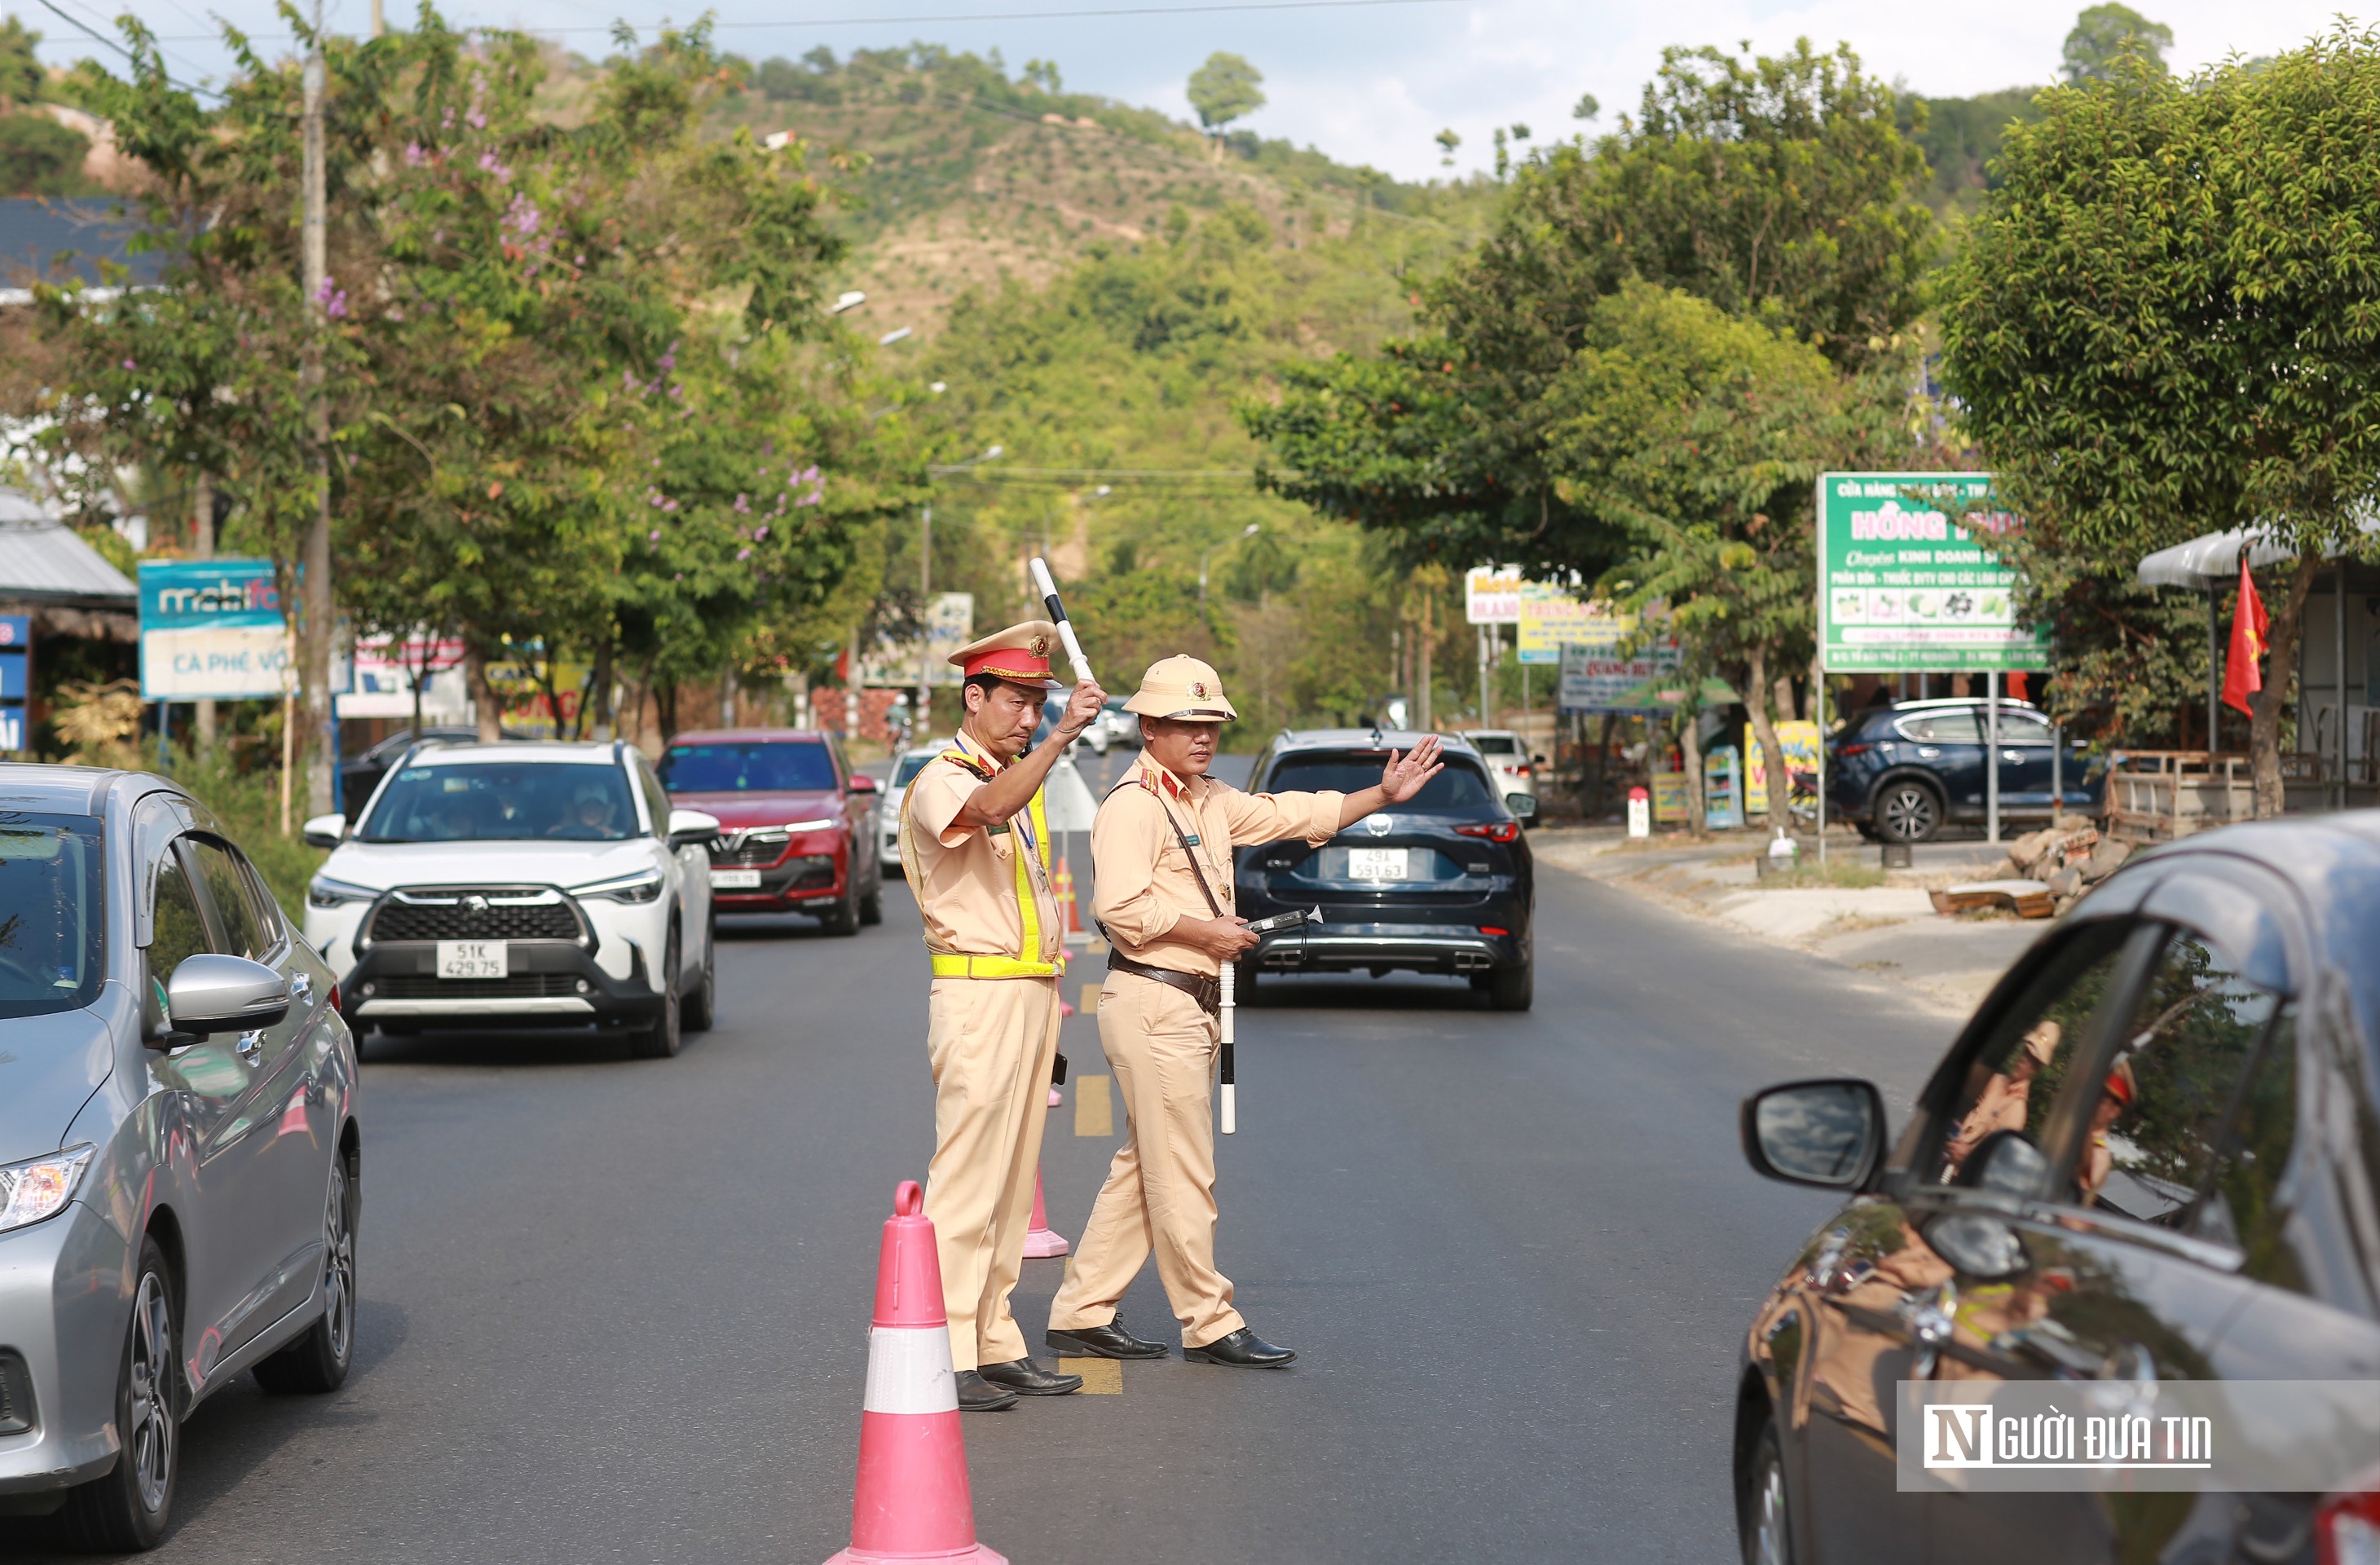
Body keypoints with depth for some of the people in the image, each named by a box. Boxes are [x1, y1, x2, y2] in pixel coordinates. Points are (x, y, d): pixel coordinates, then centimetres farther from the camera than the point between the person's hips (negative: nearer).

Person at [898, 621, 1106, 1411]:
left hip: (1031, 993, 9)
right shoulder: (942, 781, -9)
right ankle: (946, 1355, -11)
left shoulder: (1022, 777, 19)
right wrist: (1061, 738, -45)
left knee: (1013, 1180, 9)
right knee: (967, 1177, -11)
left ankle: (996, 1346, 12)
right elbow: (990, 811, -34)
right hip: (977, 995, -9)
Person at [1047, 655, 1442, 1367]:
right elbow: (1121, 905, -22)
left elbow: (1292, 815, 22)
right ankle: (1209, 1325, 1)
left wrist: (1383, 796, 16)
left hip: (1191, 1006, 10)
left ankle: (1082, 1313, 17)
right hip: (1153, 1005, -10)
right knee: (1181, 1176, -4)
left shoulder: (1209, 800, 18)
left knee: (1142, 1170, 12)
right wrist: (1206, 931, -15)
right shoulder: (1133, 804, -12)